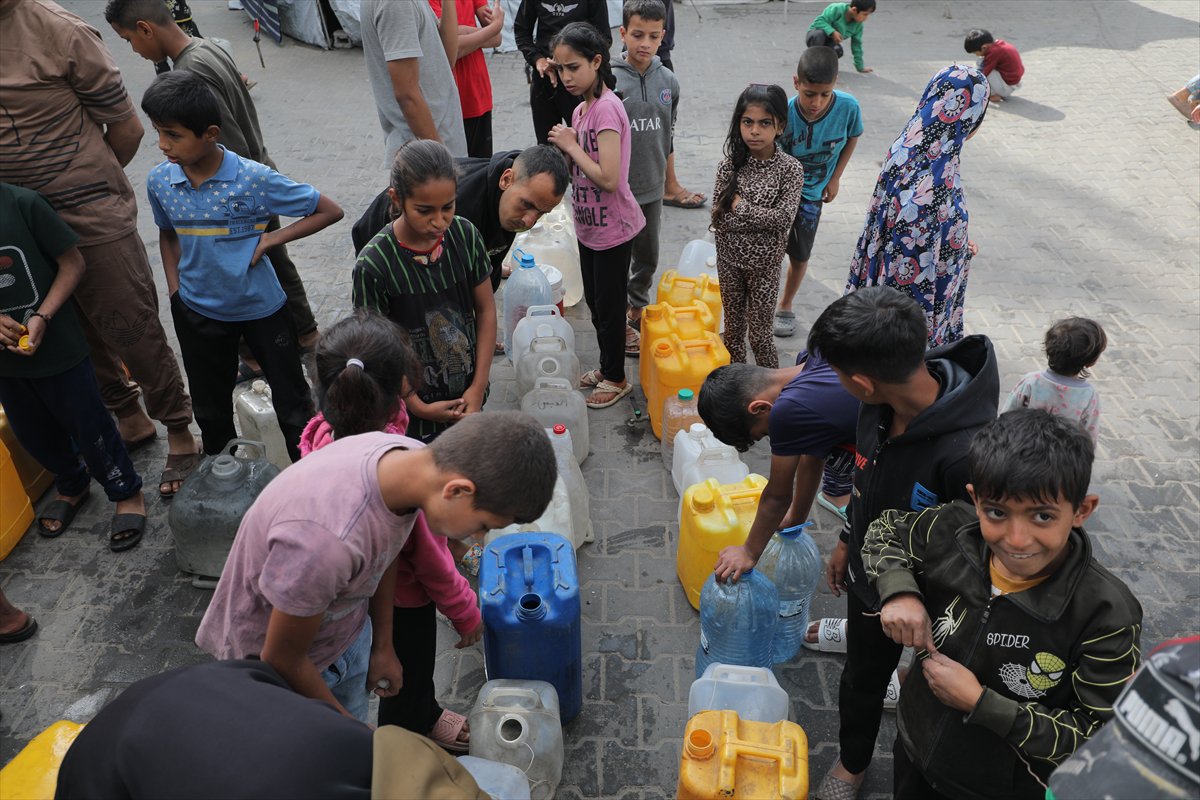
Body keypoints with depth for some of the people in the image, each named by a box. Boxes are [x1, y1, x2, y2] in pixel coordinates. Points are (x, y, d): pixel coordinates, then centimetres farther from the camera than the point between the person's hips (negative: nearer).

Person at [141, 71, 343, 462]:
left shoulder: (254, 178, -22)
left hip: (261, 307, -4)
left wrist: (271, 239, -19)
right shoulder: (159, 181, -8)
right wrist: (175, 288, 3)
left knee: (292, 403, 8)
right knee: (210, 408, 21)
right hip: (198, 312, 4)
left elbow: (329, 211, -16)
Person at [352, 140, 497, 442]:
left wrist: (479, 386, -5)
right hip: (417, 408, -3)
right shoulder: (373, 264, -19)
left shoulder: (465, 235, -9)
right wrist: (418, 407, -11)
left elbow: (485, 309, -1)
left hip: (468, 395, 4)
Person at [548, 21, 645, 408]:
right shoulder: (581, 109, 5)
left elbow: (608, 178, -29)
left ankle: (616, 378, 22)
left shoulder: (607, 109, -22)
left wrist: (571, 145, -20)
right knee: (595, 301, 20)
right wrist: (565, 148, -7)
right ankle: (606, 365, 37)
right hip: (589, 227, 9)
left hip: (612, 229, -9)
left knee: (609, 305, 5)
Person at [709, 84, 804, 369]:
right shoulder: (730, 164, -7)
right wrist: (764, 217, -18)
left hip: (764, 262, -3)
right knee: (733, 327, 18)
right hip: (729, 258, 3)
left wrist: (741, 206, -18)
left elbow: (784, 218, -22)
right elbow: (719, 219, -12)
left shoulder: (790, 169, -13)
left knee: (760, 334, 6)